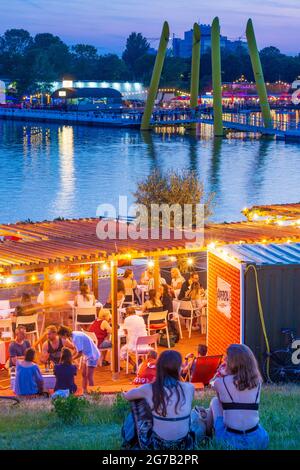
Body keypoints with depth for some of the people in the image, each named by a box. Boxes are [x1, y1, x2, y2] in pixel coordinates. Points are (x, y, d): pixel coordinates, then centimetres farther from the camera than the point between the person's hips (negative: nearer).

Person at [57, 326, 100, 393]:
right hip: (87, 355, 10)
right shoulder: (73, 335, 2)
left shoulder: (76, 337, -26)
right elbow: (77, 349, 10)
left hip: (92, 356, -10)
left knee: (89, 376, -7)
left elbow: (79, 353, -24)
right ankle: (84, 391, 20)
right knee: (84, 375, 13)